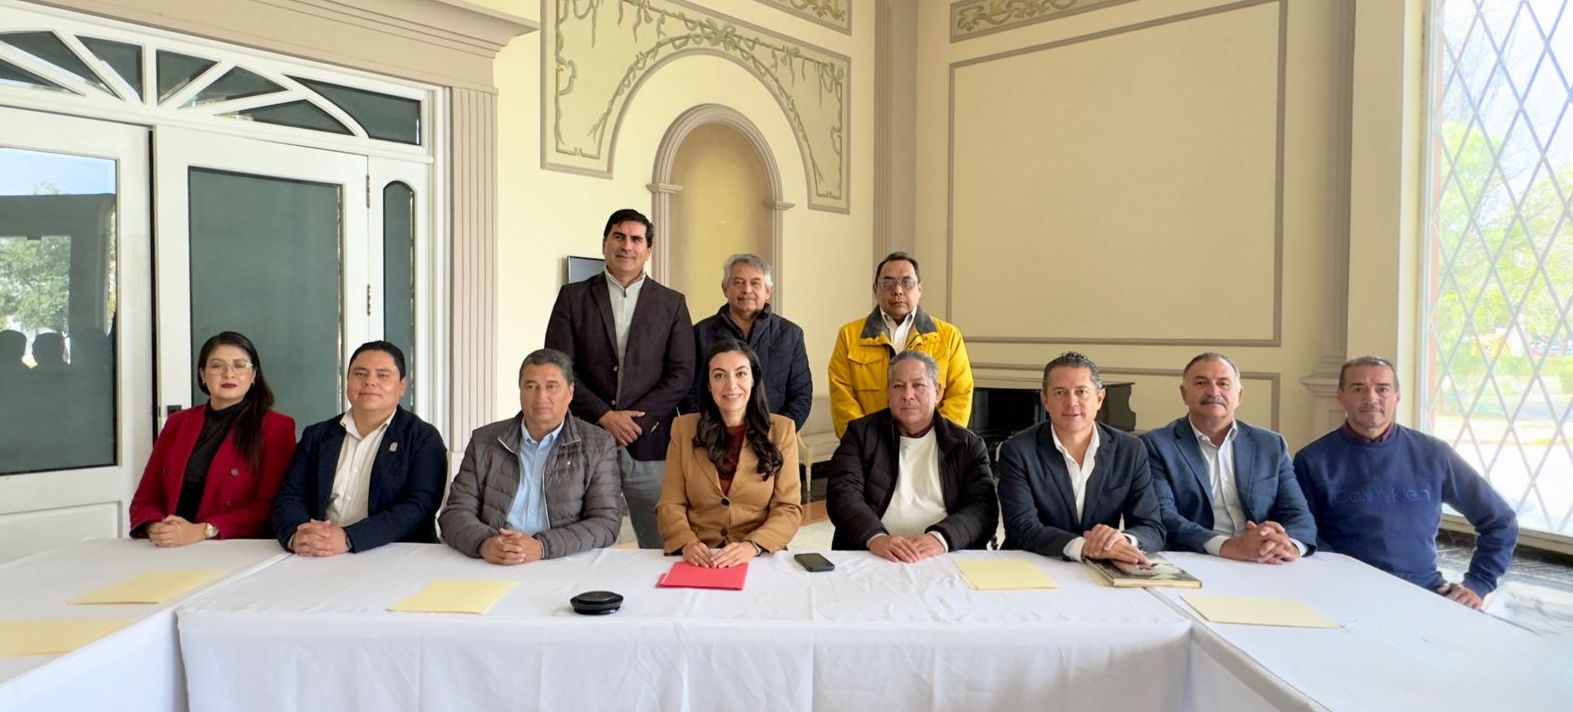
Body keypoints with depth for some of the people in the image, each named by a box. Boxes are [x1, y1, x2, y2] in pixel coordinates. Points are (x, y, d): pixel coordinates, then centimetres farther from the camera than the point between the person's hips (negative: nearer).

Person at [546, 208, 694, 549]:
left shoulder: (672, 304, 8)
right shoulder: (573, 297, 7)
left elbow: (681, 374, 1)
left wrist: (637, 420, -9)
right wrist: (604, 416, -10)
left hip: (650, 445, 0)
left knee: (663, 546, 3)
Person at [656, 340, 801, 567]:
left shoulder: (781, 429, 3)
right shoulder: (683, 427, 6)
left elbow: (788, 508, -1)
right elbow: (670, 504, 3)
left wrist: (752, 546, -18)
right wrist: (687, 543, -16)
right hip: (699, 559, 0)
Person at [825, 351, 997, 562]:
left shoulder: (968, 445, 12)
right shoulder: (861, 433, 10)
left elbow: (984, 507, 0)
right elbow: (843, 494, -3)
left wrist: (941, 537, -19)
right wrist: (875, 537, -22)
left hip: (944, 561, 1)